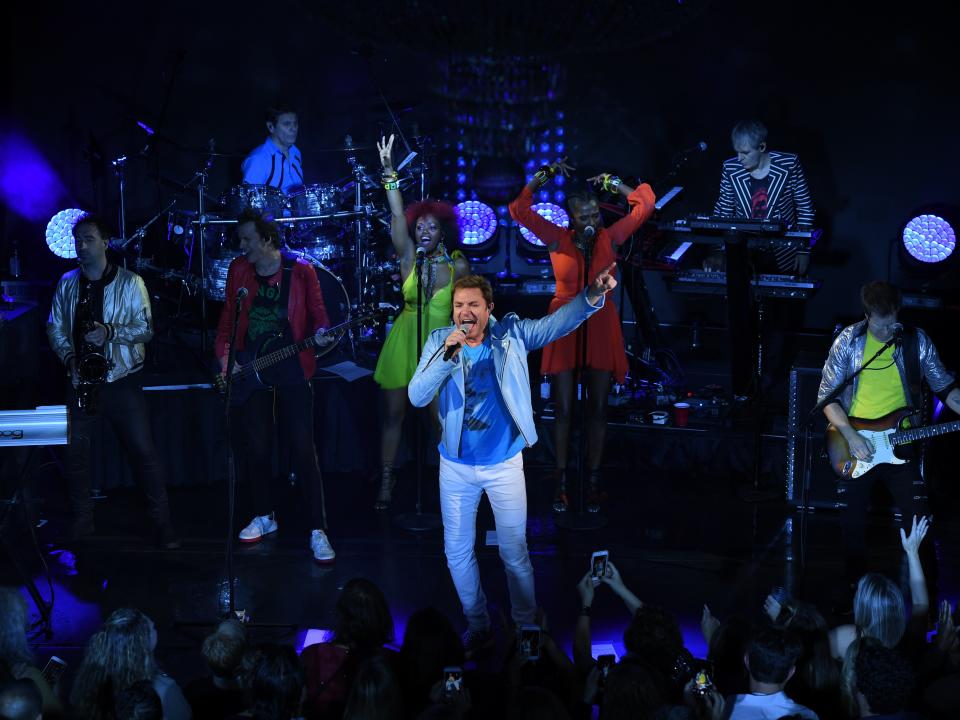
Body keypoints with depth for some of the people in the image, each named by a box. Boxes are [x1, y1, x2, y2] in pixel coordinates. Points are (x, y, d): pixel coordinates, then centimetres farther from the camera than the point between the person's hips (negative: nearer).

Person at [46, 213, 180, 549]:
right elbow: (55, 328, 11)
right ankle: (82, 520, 19)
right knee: (76, 451, 5)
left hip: (121, 380, -3)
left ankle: (162, 524, 0)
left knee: (143, 451, -5)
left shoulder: (130, 282, -3)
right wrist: (69, 357, -6)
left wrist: (111, 332, -21)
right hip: (81, 380, 4)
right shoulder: (67, 283, 8)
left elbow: (145, 329, -5)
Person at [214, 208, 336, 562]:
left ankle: (318, 530, -5)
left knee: (303, 449, -8)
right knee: (256, 448, 10)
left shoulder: (301, 272, -5)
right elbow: (227, 319, 11)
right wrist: (225, 356, 1)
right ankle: (264, 516, 30)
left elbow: (318, 314, -1)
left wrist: (320, 334, -22)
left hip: (292, 371, -4)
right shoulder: (238, 270, 5)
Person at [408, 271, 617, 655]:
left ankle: (526, 627, 25)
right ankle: (477, 626, 31)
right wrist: (447, 354, -31)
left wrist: (592, 295, -38)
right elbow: (417, 397, -17)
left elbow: (558, 322, -20)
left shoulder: (511, 335, -9)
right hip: (456, 467, 2)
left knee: (515, 553, 7)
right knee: (457, 552, 13)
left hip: (504, 465, -1)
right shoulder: (439, 342, -8)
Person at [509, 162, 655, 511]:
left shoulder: (610, 238, -2)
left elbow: (645, 203, -1)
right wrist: (544, 176, -11)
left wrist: (611, 183, -5)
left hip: (600, 327, 1)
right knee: (563, 408, 3)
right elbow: (519, 209, -10)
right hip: (565, 327, -1)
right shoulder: (557, 239, -4)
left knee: (597, 408, 6)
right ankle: (561, 481, 11)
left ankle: (594, 482, 15)